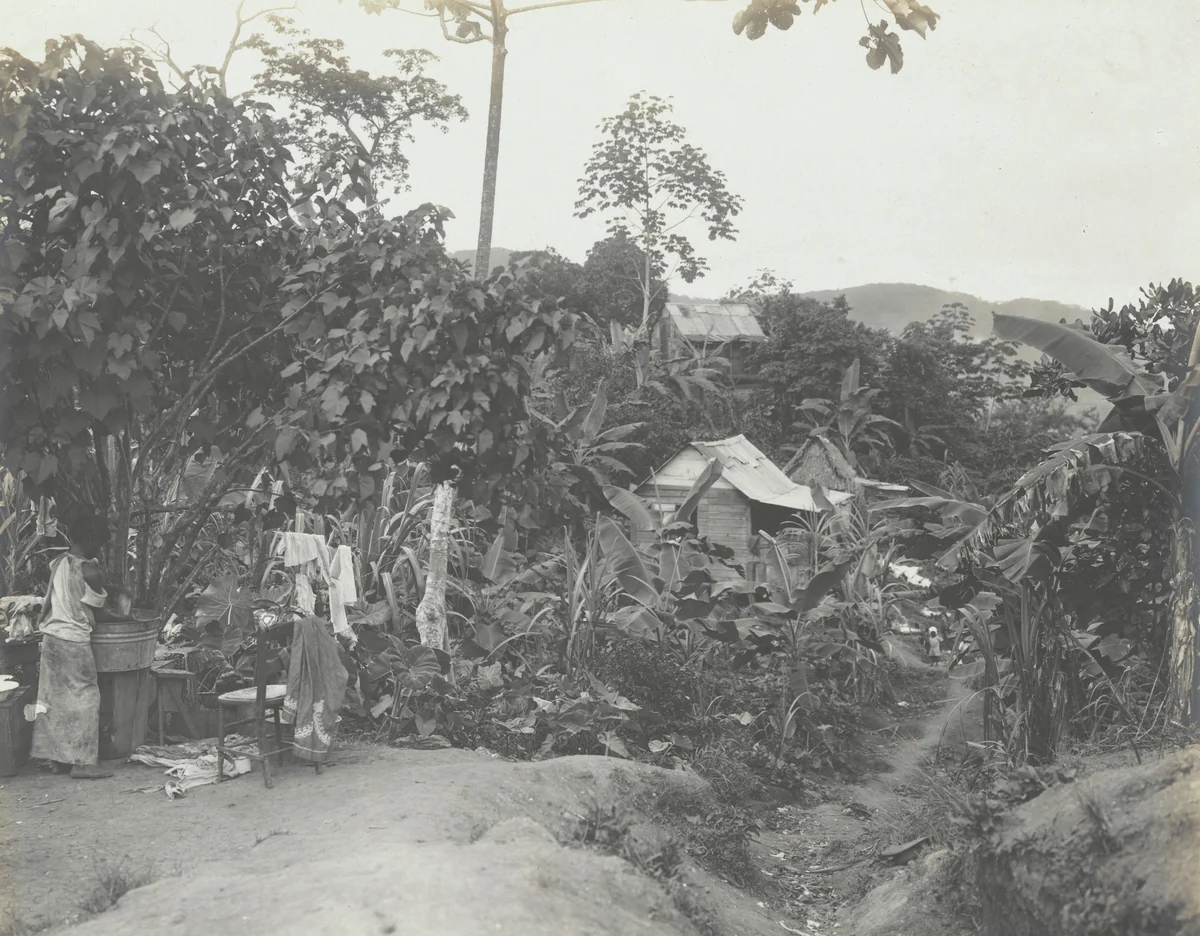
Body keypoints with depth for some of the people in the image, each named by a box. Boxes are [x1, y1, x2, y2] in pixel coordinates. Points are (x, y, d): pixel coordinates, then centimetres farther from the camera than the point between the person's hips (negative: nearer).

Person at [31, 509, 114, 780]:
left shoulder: (58, 563, 4)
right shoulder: (89, 571, -17)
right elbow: (96, 607, -3)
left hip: (51, 636, 8)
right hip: (74, 641, -8)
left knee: (55, 697, 13)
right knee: (83, 698, 1)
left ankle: (59, 758, 20)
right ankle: (82, 762, 3)